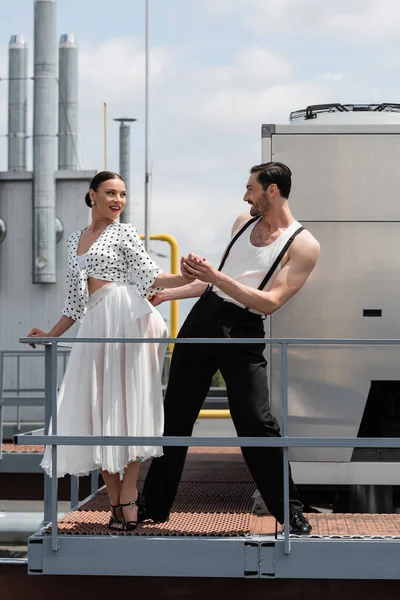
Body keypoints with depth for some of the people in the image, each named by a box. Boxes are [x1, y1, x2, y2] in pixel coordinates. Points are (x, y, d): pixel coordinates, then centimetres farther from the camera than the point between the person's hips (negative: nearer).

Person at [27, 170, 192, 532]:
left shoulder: (124, 233, 6)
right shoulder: (76, 240, 21)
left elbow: (149, 278, -4)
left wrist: (188, 277, -20)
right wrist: (51, 335, 17)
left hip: (126, 318, -5)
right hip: (96, 324, 5)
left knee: (126, 404, -8)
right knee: (98, 410, -1)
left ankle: (129, 499, -6)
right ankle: (116, 502, 4)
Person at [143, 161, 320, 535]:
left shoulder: (303, 245, -9)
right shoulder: (244, 223, 12)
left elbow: (270, 302, -18)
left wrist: (216, 276, -25)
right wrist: (166, 294, 23)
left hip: (243, 333, -6)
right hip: (202, 318, 6)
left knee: (256, 423, -12)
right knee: (175, 415, 9)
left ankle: (290, 513, 3)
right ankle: (155, 506, 21)